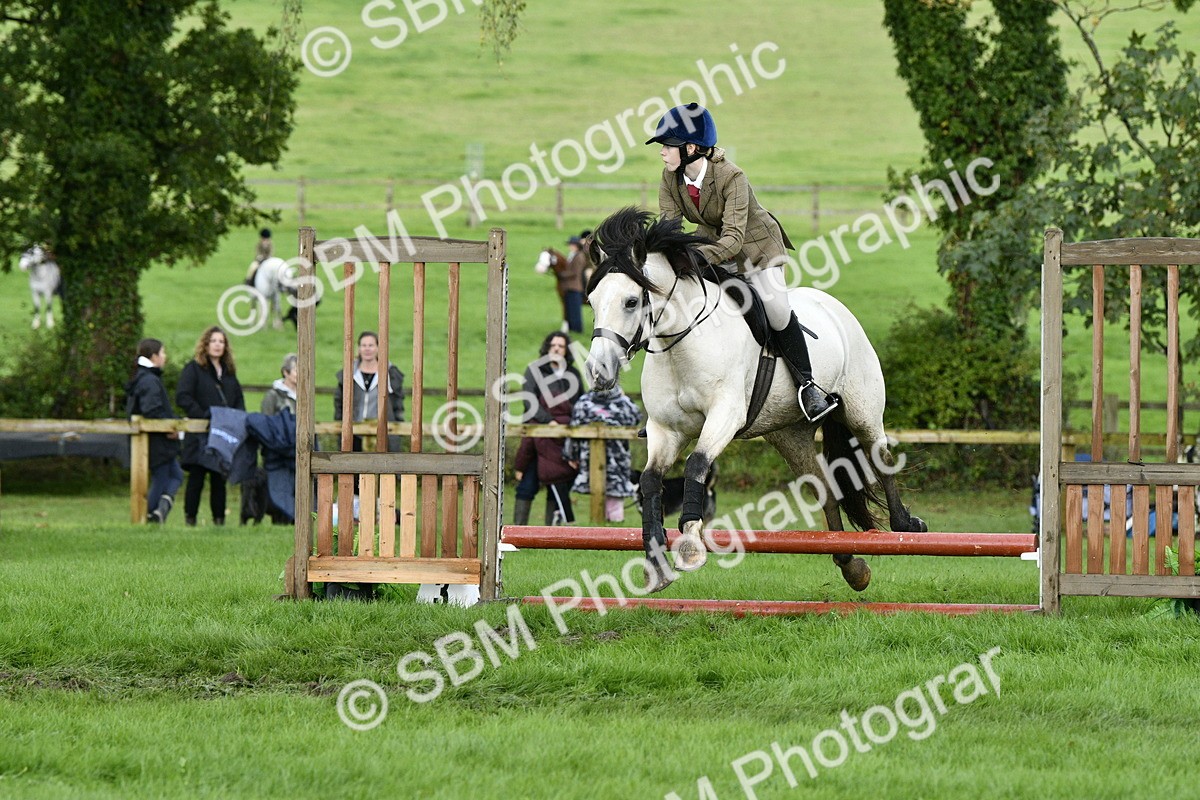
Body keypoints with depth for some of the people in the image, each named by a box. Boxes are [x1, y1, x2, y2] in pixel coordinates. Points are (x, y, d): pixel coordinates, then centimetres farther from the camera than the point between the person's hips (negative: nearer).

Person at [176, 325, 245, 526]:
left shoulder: (229, 372, 18)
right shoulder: (193, 369, -1)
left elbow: (239, 400, 24)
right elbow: (182, 397, -11)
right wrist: (204, 415, -18)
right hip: (200, 436, -5)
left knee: (220, 479, 6)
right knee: (196, 477, -3)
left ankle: (219, 517, 9)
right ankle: (190, 517, 2)